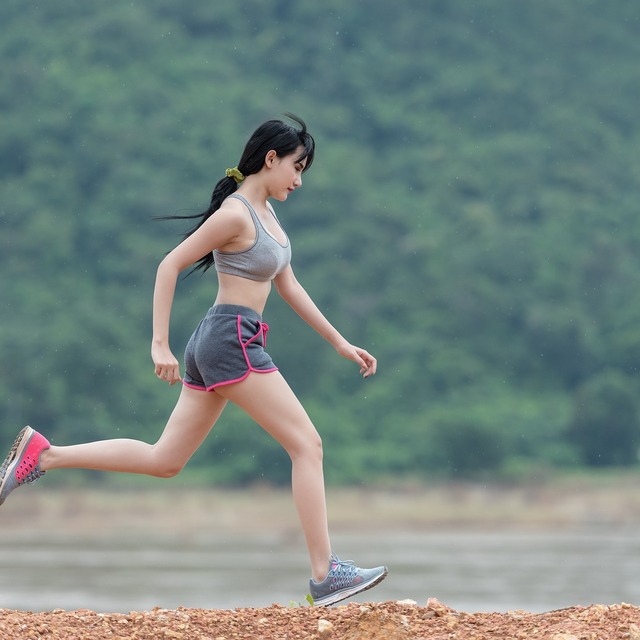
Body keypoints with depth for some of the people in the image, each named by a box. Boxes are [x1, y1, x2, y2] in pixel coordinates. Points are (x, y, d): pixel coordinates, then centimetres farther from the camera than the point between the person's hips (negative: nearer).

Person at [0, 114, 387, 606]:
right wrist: (160, 344, -17)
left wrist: (340, 343, 22)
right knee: (307, 444, -8)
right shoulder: (236, 213, -13)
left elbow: (289, 287, 23)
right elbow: (170, 265, -14)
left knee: (164, 460, 11)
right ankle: (325, 574, -9)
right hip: (233, 340, -10)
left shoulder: (266, 213, 16)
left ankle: (43, 455, 11)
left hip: (214, 345, 10)